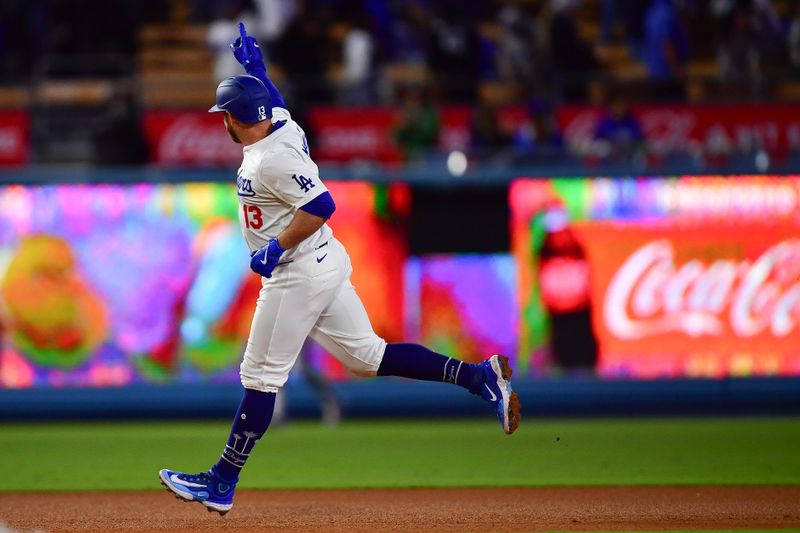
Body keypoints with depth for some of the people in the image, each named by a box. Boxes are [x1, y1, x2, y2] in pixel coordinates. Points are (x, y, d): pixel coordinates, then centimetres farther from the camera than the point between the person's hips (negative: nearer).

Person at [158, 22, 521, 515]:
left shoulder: (271, 159, -20)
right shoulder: (283, 126, 8)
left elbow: (321, 205, -28)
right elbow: (272, 101, 34)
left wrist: (276, 248, -23)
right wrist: (254, 65, 34)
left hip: (299, 276, -10)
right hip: (327, 266, 10)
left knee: (262, 377, -4)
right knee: (368, 355, 11)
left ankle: (221, 485, 1)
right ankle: (477, 376, 1)